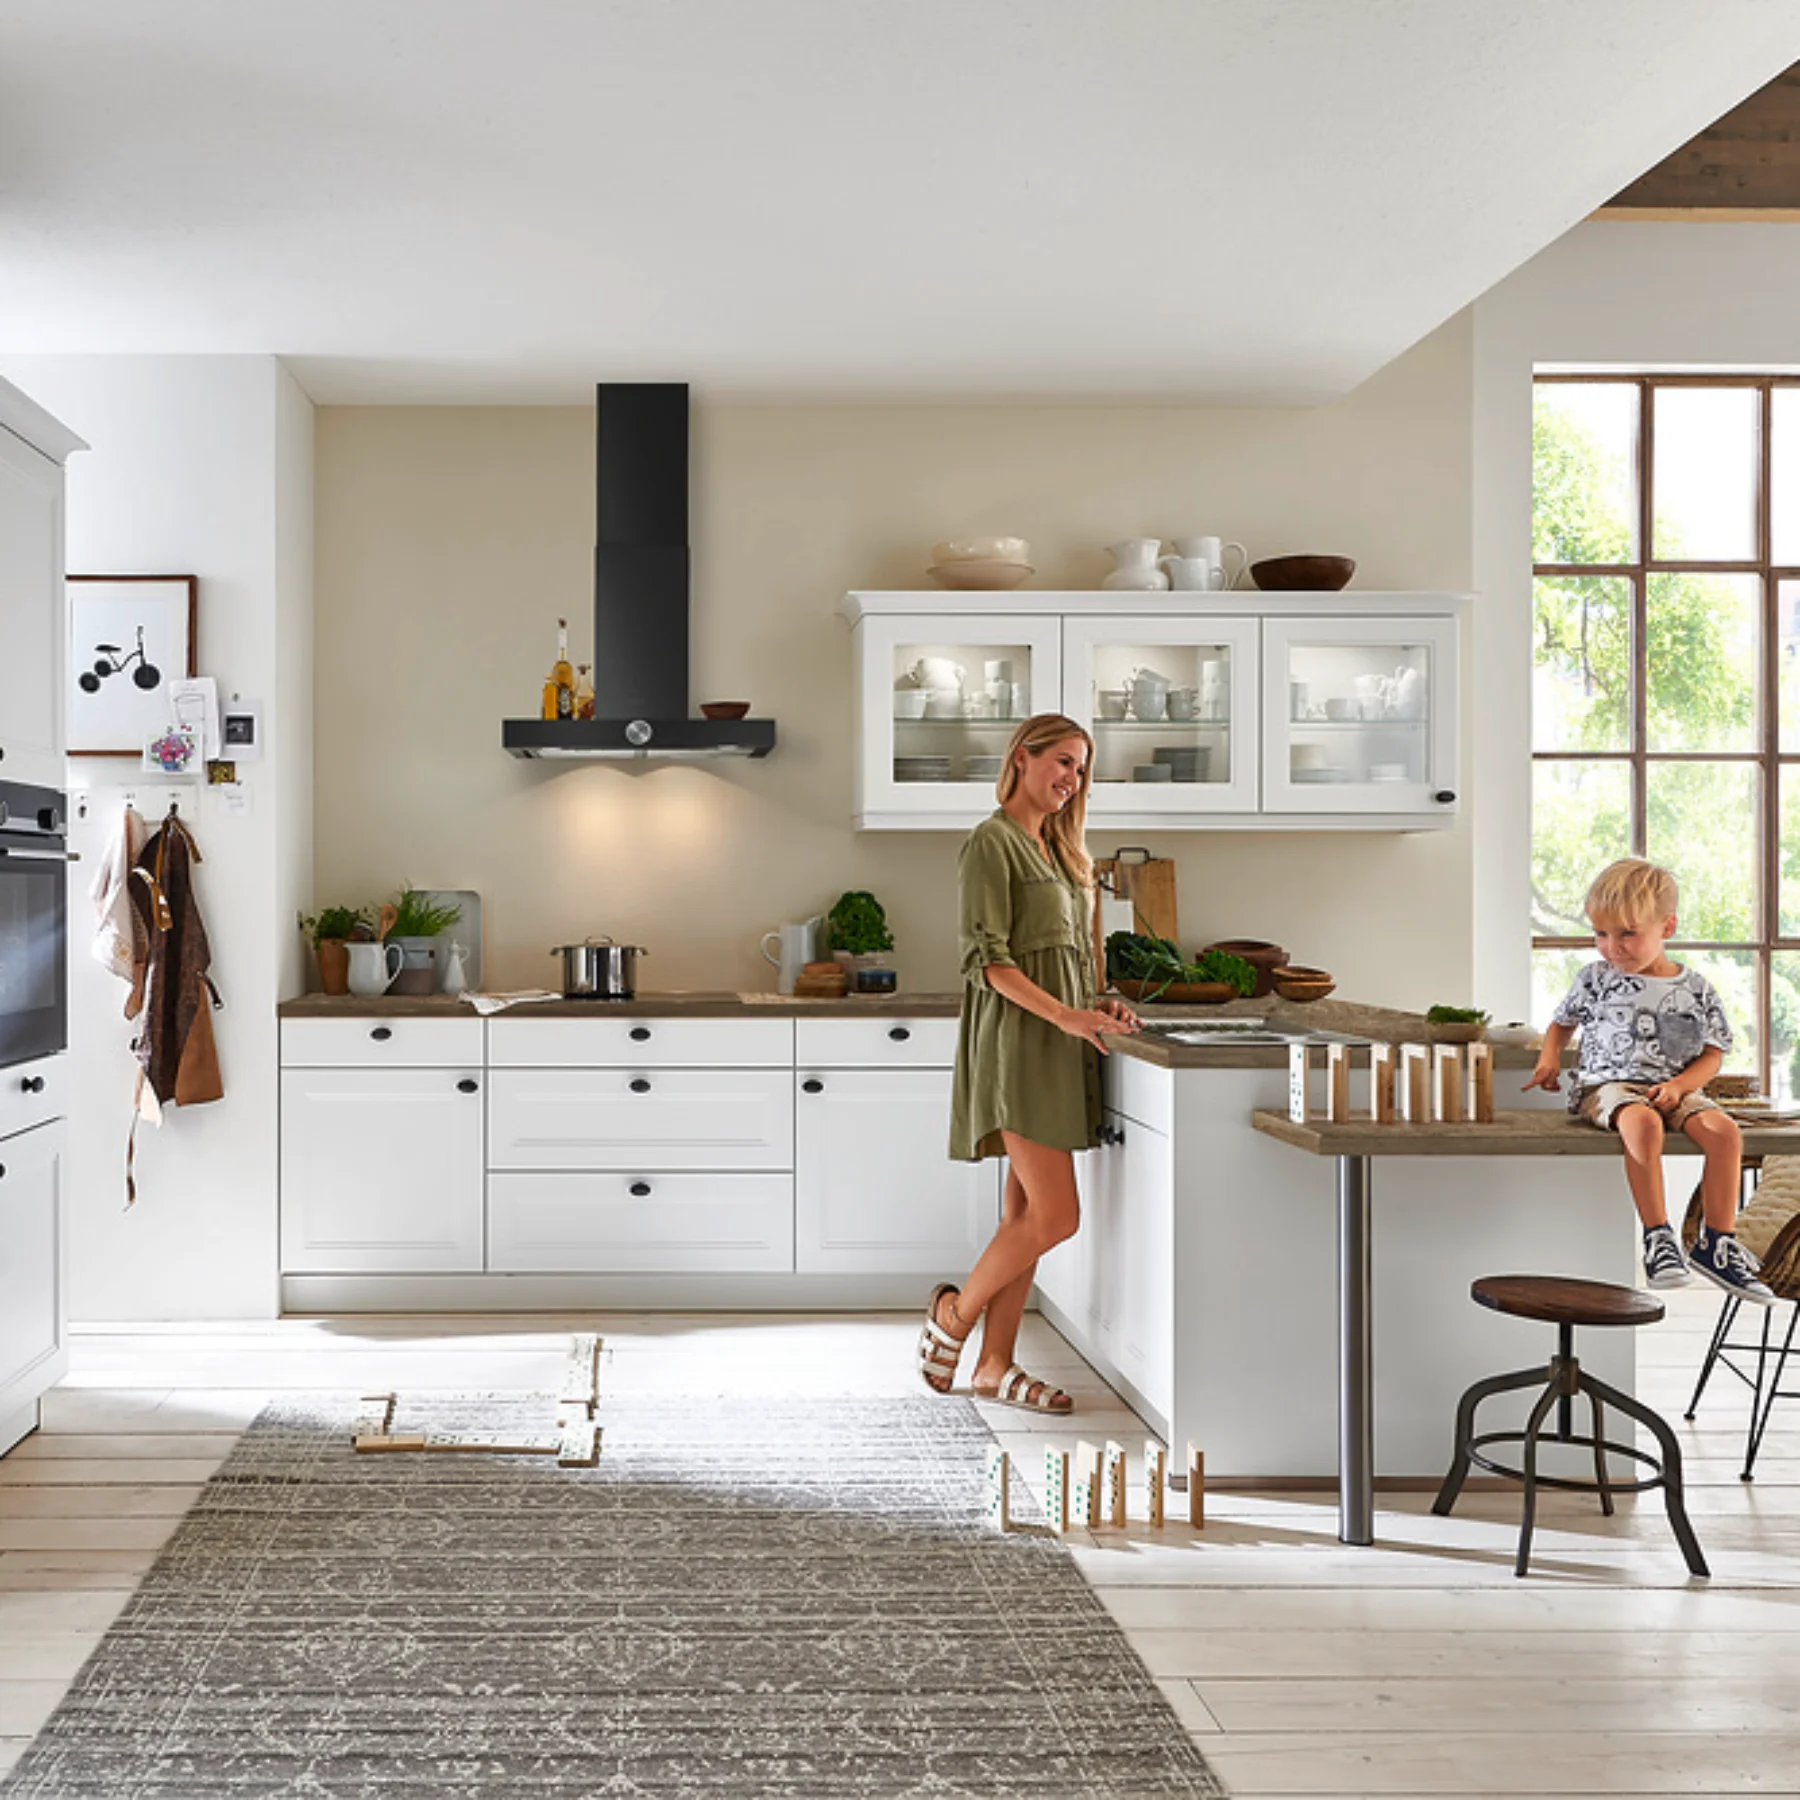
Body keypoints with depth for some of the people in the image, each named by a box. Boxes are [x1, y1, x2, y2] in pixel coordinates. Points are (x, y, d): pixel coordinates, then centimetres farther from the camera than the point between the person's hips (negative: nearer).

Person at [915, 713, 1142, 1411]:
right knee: (1055, 1214, -11)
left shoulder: (1056, 849, 20)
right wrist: (1065, 1015, -21)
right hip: (1017, 1040, -9)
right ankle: (955, 1312, 10)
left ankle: (995, 1366, 14)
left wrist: (1095, 1007, 6)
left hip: (1058, 1046, 9)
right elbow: (988, 961, -15)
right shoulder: (992, 843, -8)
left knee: (1028, 1213, 8)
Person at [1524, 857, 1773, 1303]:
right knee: (1642, 1122, -37)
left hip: (1675, 1089, 2)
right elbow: (1562, 1023, 23)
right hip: (1608, 1084, -2)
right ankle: (1657, 1235, -30)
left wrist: (1678, 1085, -11)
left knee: (1724, 1130, -26)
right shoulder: (1596, 979, 7)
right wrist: (1549, 1059, 3)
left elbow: (1712, 1054, 7)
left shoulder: (1695, 989, 6)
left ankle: (1716, 1242, -15)